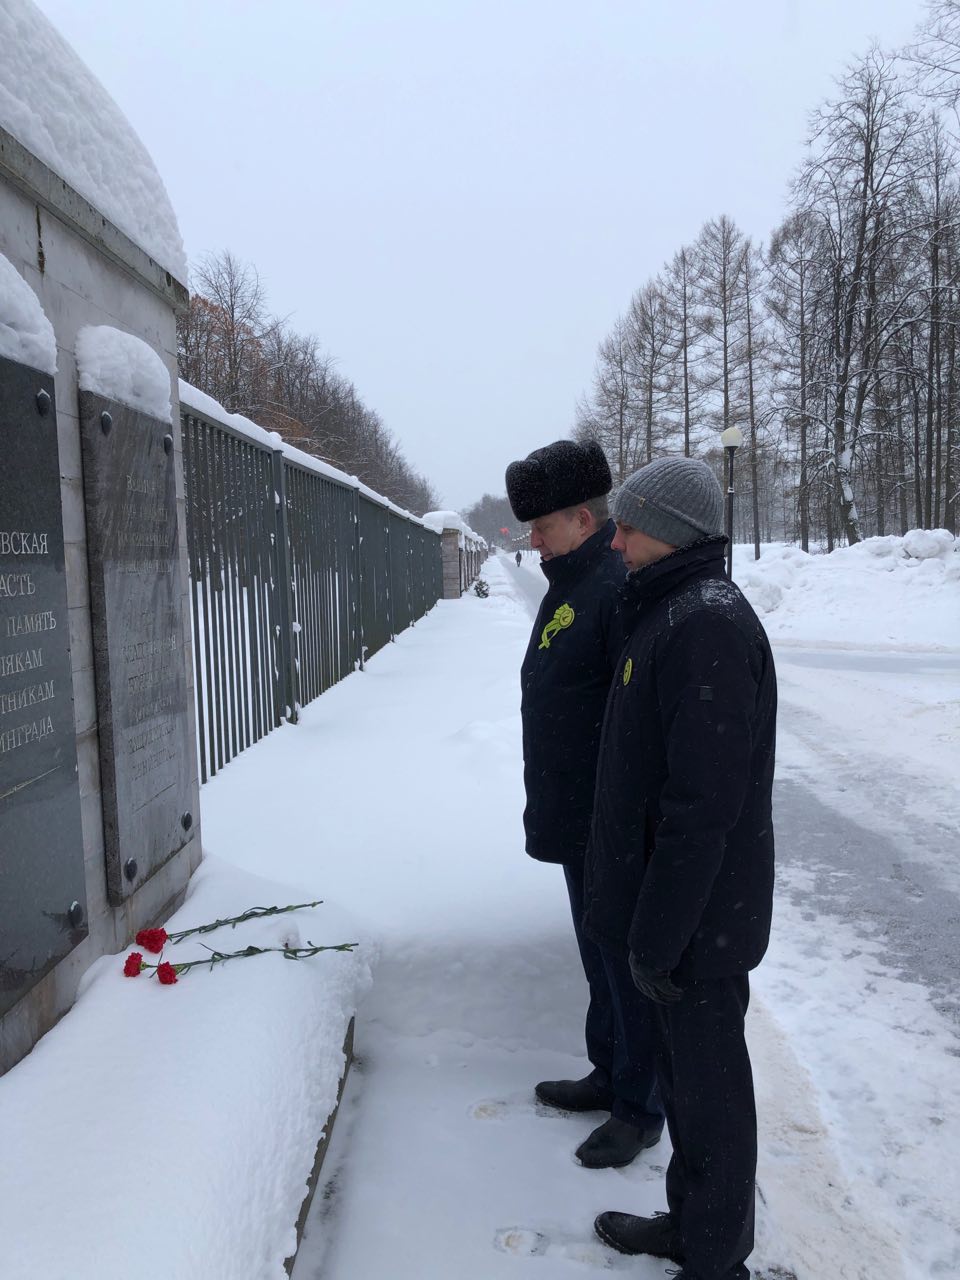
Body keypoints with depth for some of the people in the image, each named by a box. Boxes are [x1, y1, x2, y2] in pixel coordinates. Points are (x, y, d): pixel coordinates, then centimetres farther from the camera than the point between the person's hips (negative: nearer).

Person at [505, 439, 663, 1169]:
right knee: (600, 958, 22)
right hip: (576, 821, 10)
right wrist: (552, 809, 22)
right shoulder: (571, 583, 12)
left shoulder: (622, 589, -21)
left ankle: (640, 1109, 23)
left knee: (629, 966, 6)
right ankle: (610, 1075, 39)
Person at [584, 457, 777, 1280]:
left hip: (701, 915, -9)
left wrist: (658, 932, -20)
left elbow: (706, 801, -25)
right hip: (674, 904, 9)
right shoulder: (669, 614, 10)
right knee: (686, 1071, 22)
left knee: (708, 1085, 8)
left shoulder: (708, 625, -22)